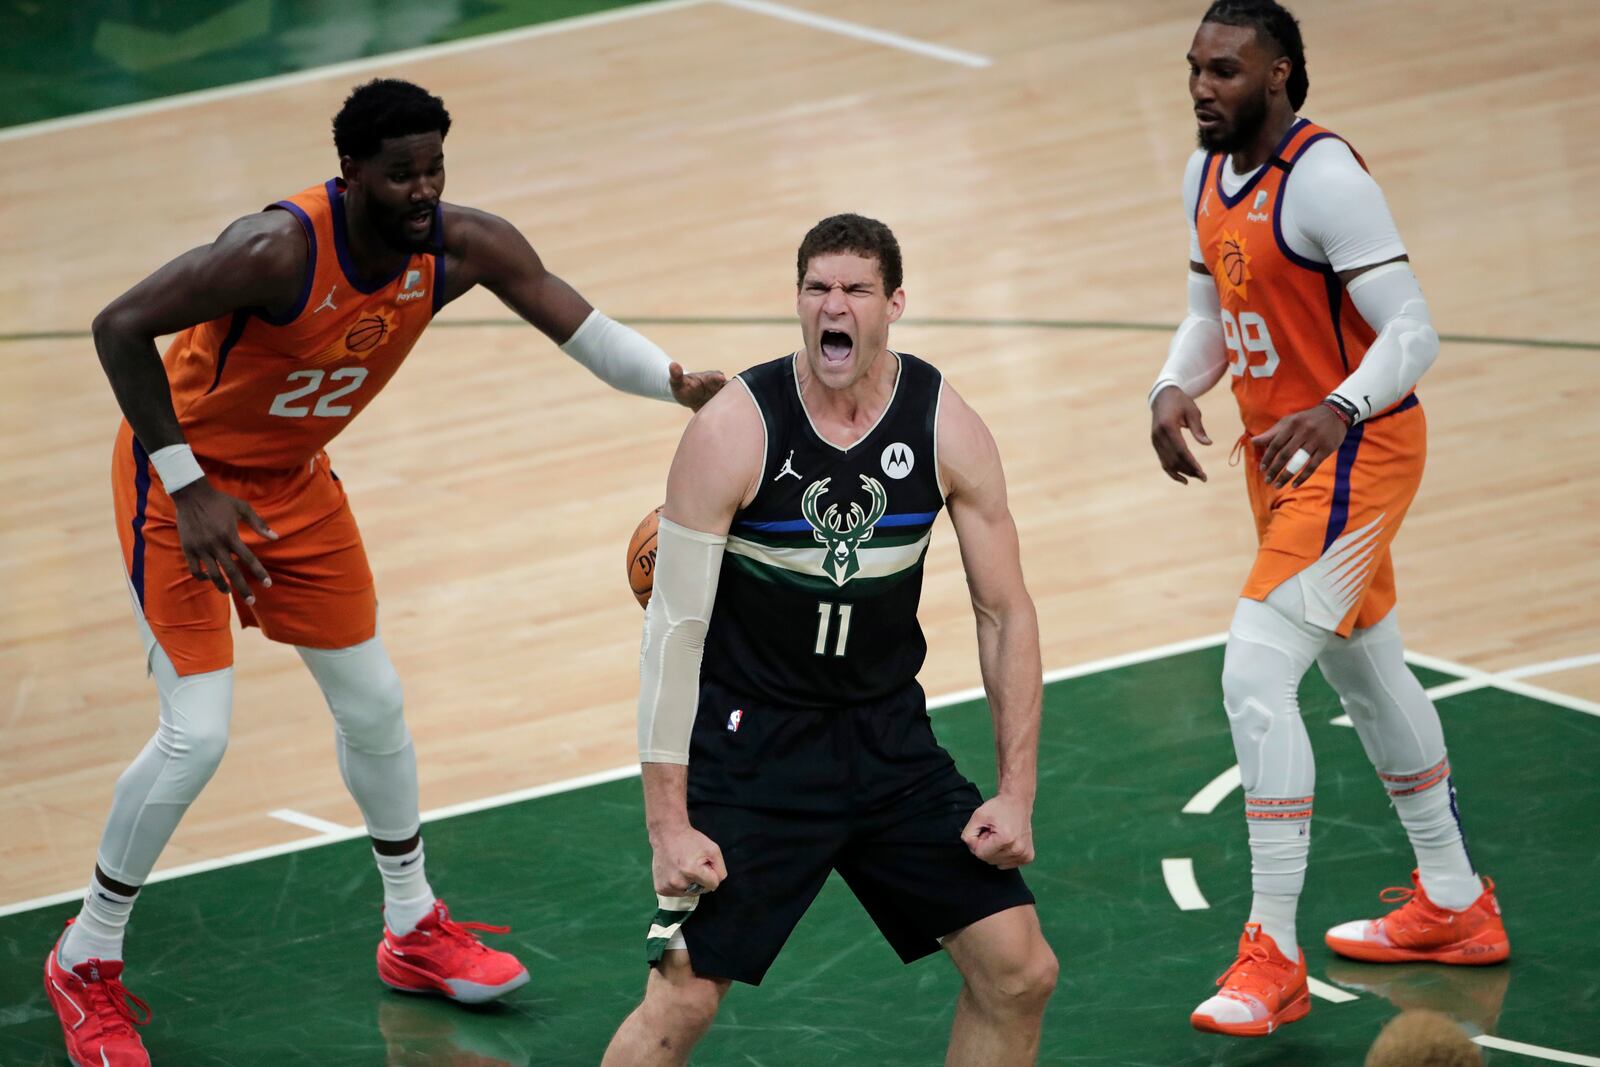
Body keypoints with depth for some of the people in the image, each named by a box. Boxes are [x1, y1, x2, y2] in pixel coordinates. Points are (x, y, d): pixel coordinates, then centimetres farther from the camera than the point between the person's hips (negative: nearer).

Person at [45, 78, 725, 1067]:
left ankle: (416, 930, 34)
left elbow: (577, 323, -17)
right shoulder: (279, 250, -35)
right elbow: (120, 327, -31)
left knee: (373, 704, 14)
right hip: (184, 476, -7)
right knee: (198, 735, -13)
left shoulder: (462, 246, -17)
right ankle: (86, 962, 6)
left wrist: (679, 384, -37)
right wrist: (189, 489, -31)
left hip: (296, 481, 7)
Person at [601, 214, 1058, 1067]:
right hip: (751, 737, -4)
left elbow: (1005, 614, 2)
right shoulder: (733, 430, -17)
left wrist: (1016, 795, -4)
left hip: (888, 733, 4)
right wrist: (669, 824, -18)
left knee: (1019, 975, 1)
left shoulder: (947, 429, -7)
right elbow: (674, 629, -14)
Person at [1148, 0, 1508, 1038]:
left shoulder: (1324, 177, -23)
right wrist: (1175, 390, -5)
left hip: (1354, 451, -10)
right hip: (1280, 449, 10)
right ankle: (1454, 905, 39)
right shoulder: (1209, 176, 4)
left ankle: (1274, 960, -15)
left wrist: (1336, 412, -40)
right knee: (1367, 671, 22)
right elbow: (1211, 315, 16)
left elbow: (1413, 332, -25)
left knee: (1255, 677, -19)